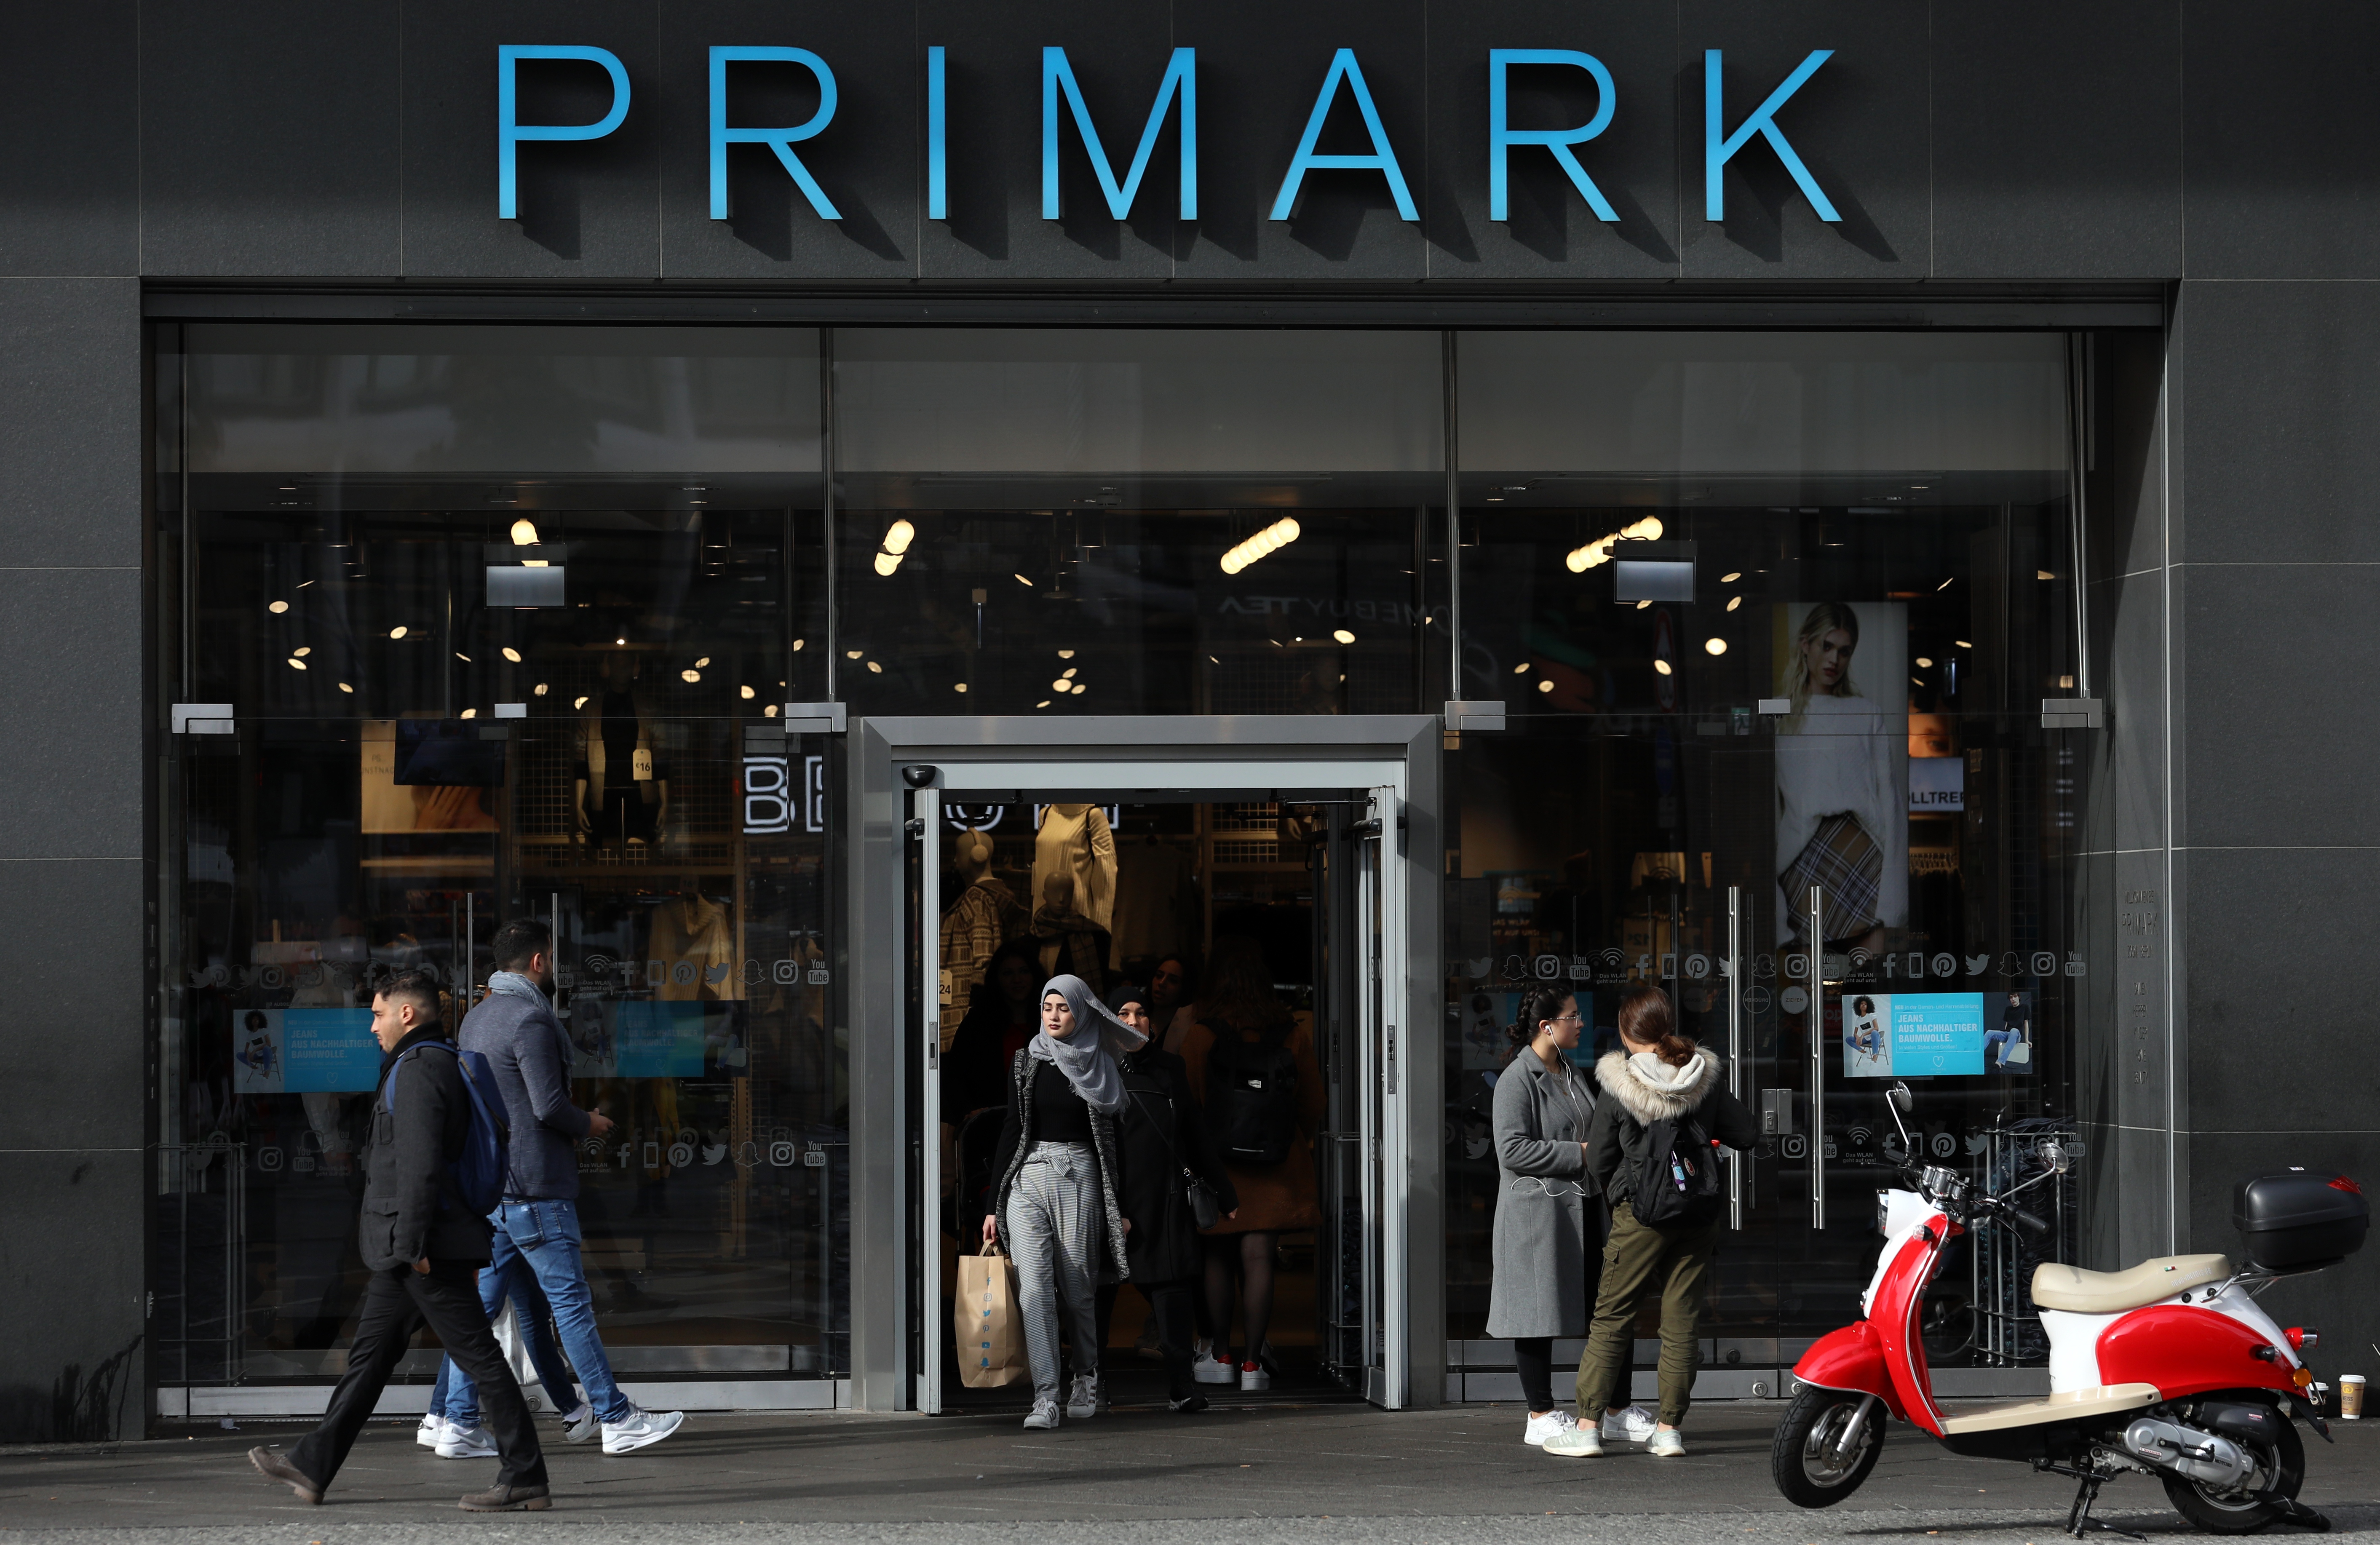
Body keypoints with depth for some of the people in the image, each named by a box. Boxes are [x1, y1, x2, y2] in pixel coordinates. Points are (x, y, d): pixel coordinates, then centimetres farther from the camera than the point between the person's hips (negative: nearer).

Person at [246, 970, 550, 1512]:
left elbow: (420, 1164, -23)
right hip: (404, 1248, 11)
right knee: (370, 1353, 14)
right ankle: (314, 1466, 20)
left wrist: (414, 1243, -22)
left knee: (479, 1356, -8)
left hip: (428, 1249, -11)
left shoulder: (417, 1071, -15)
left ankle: (525, 1481, -7)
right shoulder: (442, 1064, 18)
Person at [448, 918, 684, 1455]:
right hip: (534, 1186, -9)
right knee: (571, 1301, -5)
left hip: (488, 1184, 9)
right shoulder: (529, 1018, -15)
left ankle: (458, 1420, 10)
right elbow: (549, 1105, -20)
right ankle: (617, 1419, -2)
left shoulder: (476, 1018, 16)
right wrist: (588, 1124, -1)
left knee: (481, 1303, 10)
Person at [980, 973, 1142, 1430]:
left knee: (1078, 1288, 3)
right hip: (1029, 1178, 1)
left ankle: (1086, 1381, 25)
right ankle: (1045, 1397, -16)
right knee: (1034, 1288, -12)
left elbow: (1112, 1139, 7)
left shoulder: (1102, 1069, 6)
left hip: (1080, 1178, -1)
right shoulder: (1026, 1064, 9)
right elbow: (1011, 1131, 9)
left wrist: (1120, 1206, 3)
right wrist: (994, 1204, 6)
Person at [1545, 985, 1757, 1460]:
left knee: (1611, 1319, 3)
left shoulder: (1618, 1088, -8)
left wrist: (1611, 1194, 16)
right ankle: (1669, 1428, 7)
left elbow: (1598, 1162, -4)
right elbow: (1748, 1133, 8)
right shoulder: (1703, 1081, 2)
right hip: (1697, 1219, 4)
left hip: (1639, 1219, -3)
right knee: (1682, 1323, 6)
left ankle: (1588, 1426, 2)